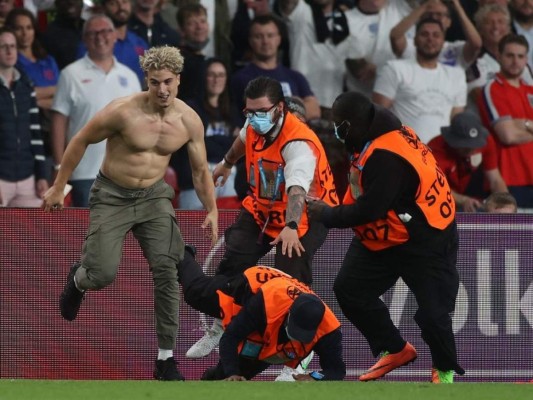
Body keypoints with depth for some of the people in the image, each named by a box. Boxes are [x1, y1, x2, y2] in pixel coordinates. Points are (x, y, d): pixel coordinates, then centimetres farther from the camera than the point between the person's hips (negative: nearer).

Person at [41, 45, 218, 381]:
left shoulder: (189, 121, -9)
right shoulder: (123, 112, -21)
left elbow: (201, 169, 6)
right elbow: (81, 141, -7)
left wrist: (212, 210, -4)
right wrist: (59, 188, -3)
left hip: (154, 196, 3)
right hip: (112, 196, -3)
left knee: (167, 270, -14)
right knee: (103, 274, -13)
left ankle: (166, 359, -7)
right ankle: (78, 280, 29)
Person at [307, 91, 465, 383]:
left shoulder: (386, 157, -31)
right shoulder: (381, 137, -1)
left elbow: (370, 209, -27)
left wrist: (326, 214, -13)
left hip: (425, 241, -10)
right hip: (383, 238, 10)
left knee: (432, 311, -7)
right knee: (349, 289, 7)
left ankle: (444, 370, 19)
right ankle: (394, 350, 21)